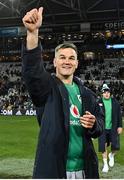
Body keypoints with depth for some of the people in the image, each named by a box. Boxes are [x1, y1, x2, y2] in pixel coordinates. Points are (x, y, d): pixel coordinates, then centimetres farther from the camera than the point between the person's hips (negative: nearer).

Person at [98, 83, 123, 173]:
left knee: (115, 146, -2)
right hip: (103, 129, -1)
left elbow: (119, 115, 7)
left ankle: (111, 155, 32)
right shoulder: (98, 103, -3)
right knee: (103, 147, 3)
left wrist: (120, 126, 3)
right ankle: (105, 164, 18)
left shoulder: (115, 102, 4)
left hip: (113, 128, 1)